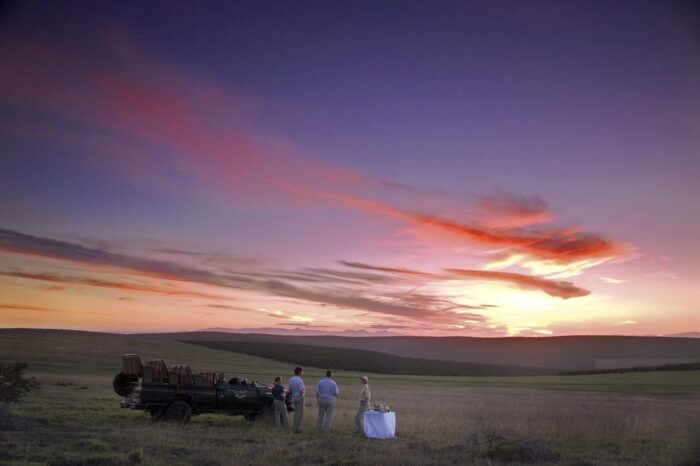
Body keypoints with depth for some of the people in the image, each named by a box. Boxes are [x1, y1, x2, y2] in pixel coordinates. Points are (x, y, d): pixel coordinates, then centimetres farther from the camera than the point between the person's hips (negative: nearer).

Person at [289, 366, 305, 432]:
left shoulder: (291, 379, 5)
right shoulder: (300, 380, -19)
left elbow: (290, 390, 12)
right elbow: (301, 391, -25)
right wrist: (304, 388, -4)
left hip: (294, 397, 8)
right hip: (300, 397, -8)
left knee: (296, 413, 17)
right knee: (299, 413, 0)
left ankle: (296, 427, 22)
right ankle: (297, 428, 2)